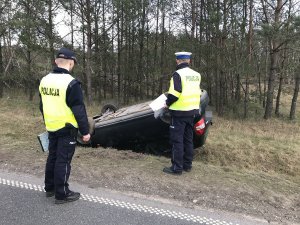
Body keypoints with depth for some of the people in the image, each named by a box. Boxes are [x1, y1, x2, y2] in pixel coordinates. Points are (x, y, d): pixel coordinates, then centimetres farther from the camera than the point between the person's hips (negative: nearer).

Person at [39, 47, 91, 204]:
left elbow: (42, 106, 16)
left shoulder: (44, 80, 6)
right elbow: (79, 110, -18)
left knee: (52, 157, 19)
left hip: (51, 128, 7)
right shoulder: (71, 83, -19)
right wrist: (85, 131, -12)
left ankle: (50, 188, 31)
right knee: (63, 160, 1)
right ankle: (62, 194, 11)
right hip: (67, 129, -7)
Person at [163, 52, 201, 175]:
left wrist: (168, 103, -3)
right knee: (188, 139, 15)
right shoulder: (196, 75, 10)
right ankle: (187, 165, 24)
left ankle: (177, 167, 3)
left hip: (179, 111, -7)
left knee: (177, 140, 0)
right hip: (192, 111, 7)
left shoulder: (178, 74, -13)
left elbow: (174, 93, -19)